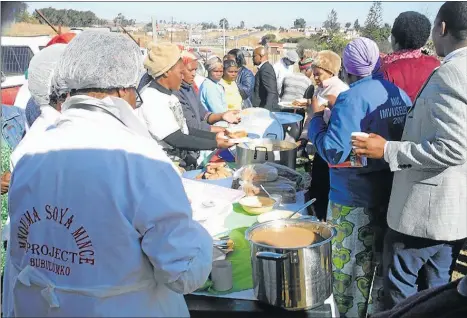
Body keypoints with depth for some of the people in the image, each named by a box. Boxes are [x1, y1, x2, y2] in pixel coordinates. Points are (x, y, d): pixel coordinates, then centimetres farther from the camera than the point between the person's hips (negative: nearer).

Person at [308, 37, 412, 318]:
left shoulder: (352, 99, -19)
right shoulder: (400, 94, 1)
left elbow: (334, 151, -24)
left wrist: (316, 116, -11)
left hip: (355, 198, -7)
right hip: (393, 193, 7)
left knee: (353, 267, 7)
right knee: (383, 262, 20)